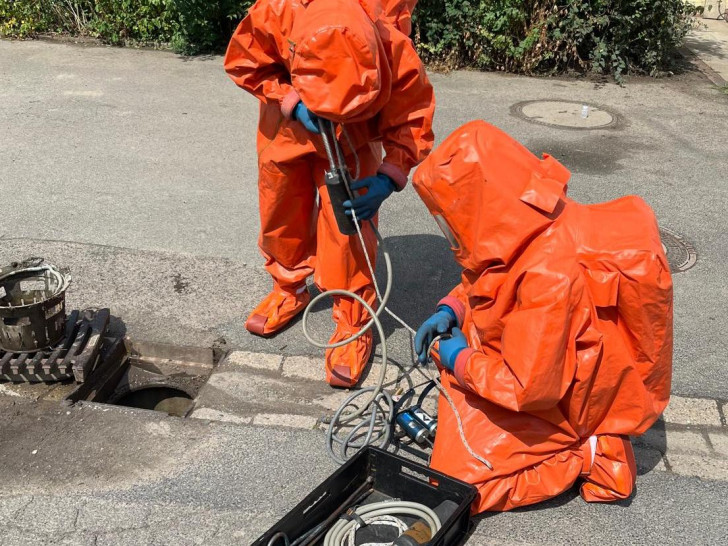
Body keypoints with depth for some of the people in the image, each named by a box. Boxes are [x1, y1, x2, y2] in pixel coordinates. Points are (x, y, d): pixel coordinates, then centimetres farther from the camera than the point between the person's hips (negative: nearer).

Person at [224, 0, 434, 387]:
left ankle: (353, 322, 11)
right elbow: (243, 63, -17)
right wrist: (291, 101, -31)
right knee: (280, 208, 14)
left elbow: (414, 118, -23)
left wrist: (389, 177, -37)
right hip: (287, 119, 2)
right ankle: (290, 289, 38)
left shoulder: (396, 54, -39)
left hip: (353, 134, -2)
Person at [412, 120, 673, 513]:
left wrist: (461, 361, -17)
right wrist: (451, 309, -5)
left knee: (457, 479, -12)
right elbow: (482, 282, 12)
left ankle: (581, 454, 1)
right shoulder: (537, 225, -9)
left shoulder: (548, 276, -37)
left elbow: (529, 388, -32)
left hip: (560, 405, -9)